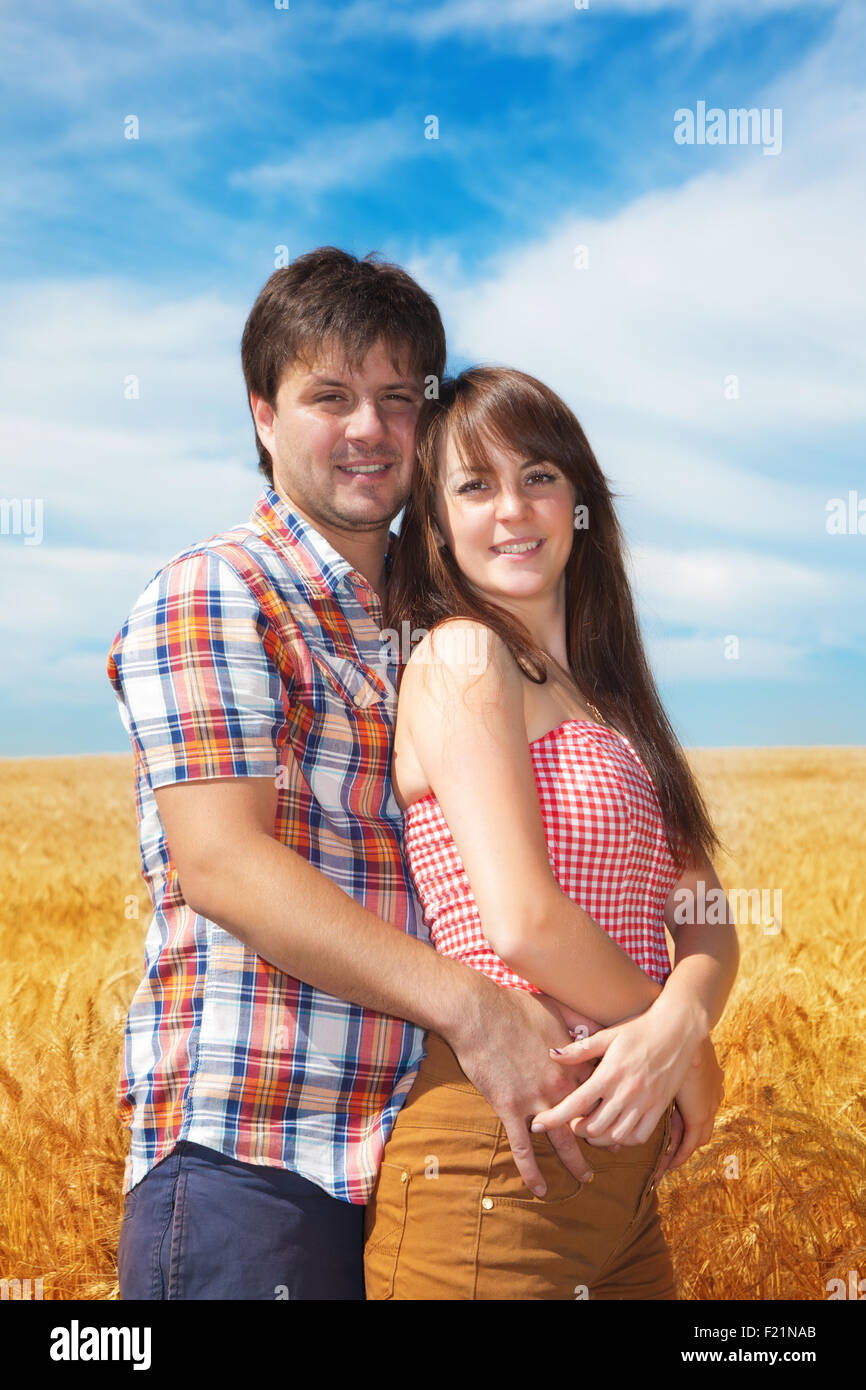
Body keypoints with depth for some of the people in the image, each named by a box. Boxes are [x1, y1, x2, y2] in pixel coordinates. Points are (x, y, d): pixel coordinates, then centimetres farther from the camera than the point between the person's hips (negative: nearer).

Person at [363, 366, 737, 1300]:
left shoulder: (598, 692, 13)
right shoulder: (462, 654, -10)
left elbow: (704, 923, 7)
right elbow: (522, 922, -20)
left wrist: (679, 1021, -15)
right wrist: (692, 1058, -7)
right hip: (497, 1165, -7)